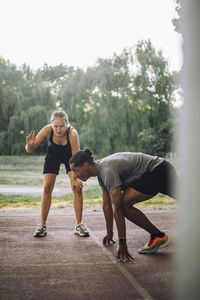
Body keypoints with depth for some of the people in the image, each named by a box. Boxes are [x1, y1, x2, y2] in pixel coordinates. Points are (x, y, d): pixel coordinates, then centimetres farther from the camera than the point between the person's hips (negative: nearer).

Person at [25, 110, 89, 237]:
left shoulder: (72, 133, -38)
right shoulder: (47, 130, -32)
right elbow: (29, 150, -27)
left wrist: (75, 178, -32)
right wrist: (30, 144, -49)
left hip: (69, 156, -1)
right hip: (53, 155, 2)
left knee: (78, 187, -13)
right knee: (47, 188, -7)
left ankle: (79, 225, -2)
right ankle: (42, 225, 3)